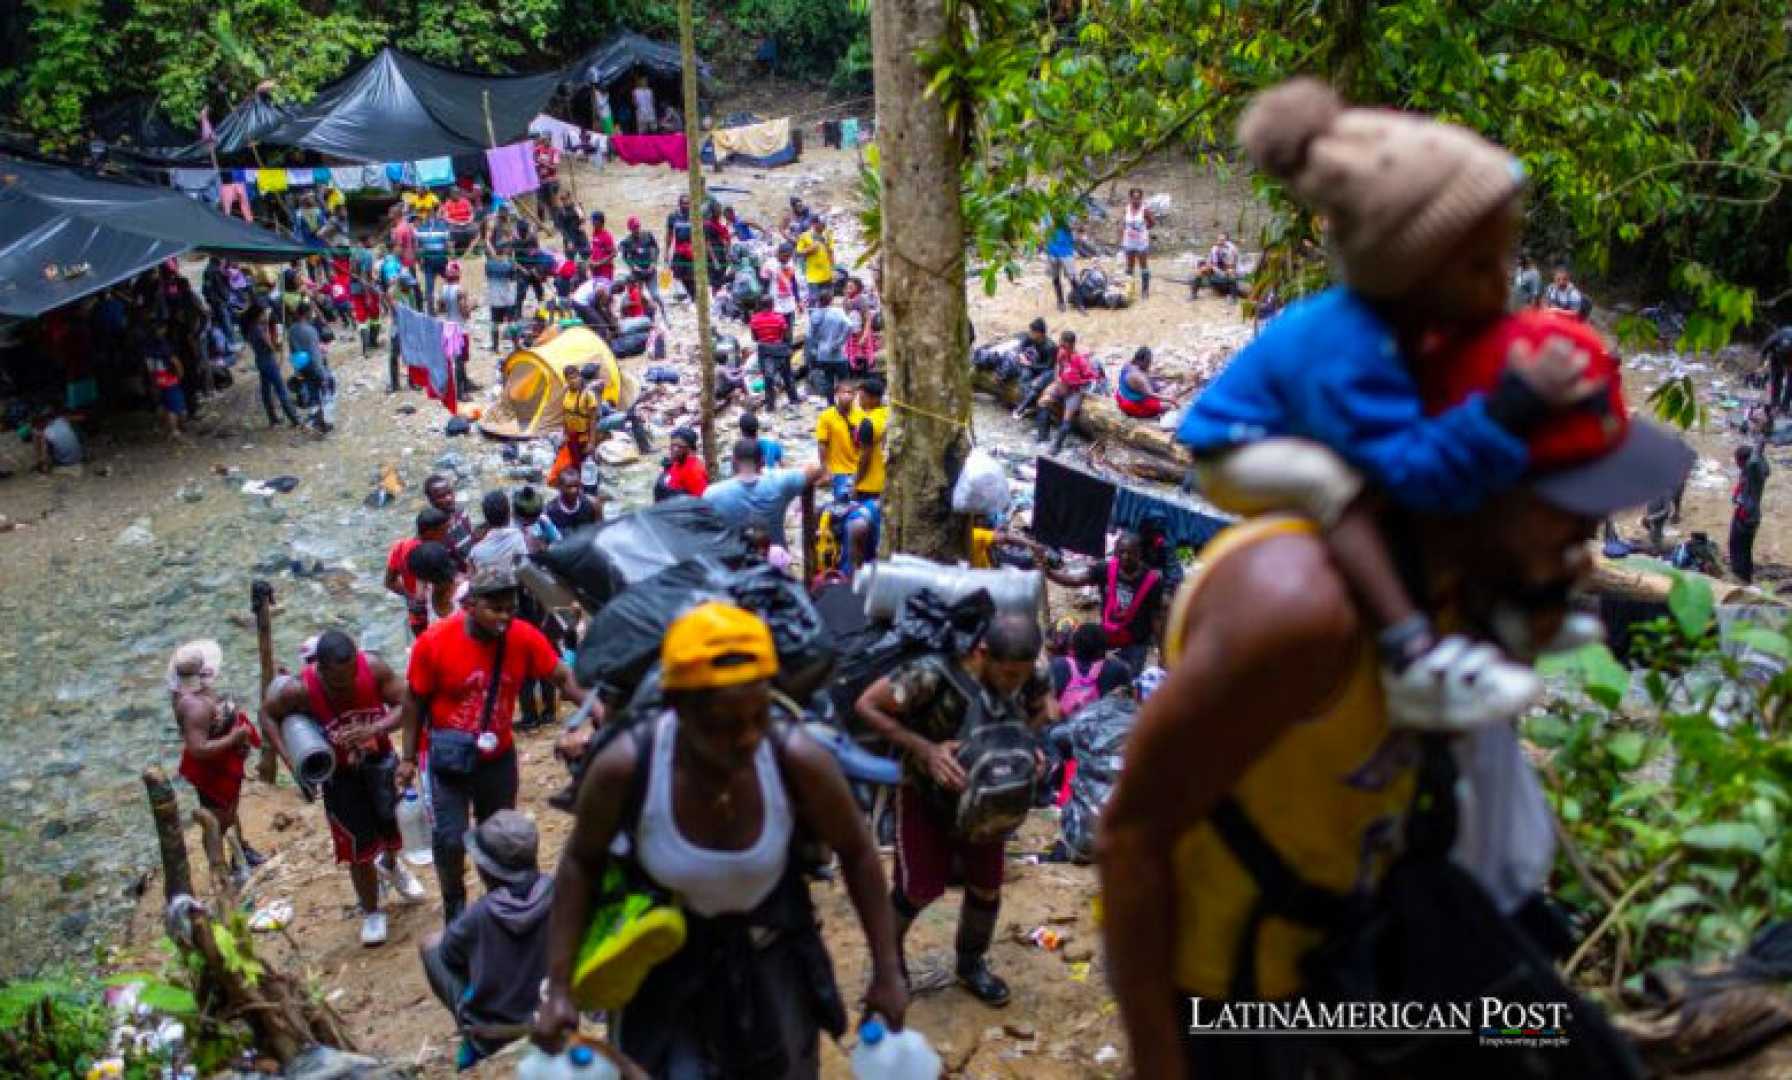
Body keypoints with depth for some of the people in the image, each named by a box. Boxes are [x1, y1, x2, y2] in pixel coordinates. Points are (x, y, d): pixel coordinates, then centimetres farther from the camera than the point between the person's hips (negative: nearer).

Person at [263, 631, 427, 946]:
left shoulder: (373, 667, -25)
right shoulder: (300, 690, -26)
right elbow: (269, 714, -7)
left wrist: (373, 730, -35)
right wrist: (290, 760, -17)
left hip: (378, 759, 1)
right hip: (338, 773, -1)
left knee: (394, 821, -6)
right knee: (359, 847, 7)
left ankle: (390, 863, 34)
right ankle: (371, 914, 33)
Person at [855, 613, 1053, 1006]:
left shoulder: (1026, 676, -19)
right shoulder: (933, 674, -35)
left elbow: (1041, 709, 4)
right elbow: (867, 705, -26)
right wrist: (926, 749, -33)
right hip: (927, 795, -4)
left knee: (986, 887, 13)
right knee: (918, 889, 6)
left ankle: (971, 963, 40)